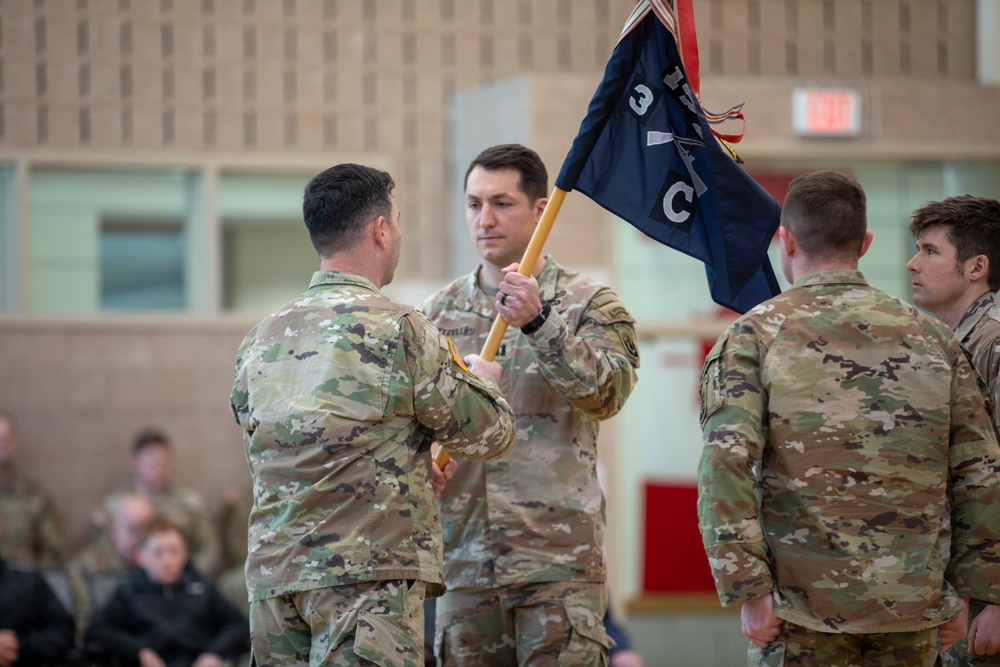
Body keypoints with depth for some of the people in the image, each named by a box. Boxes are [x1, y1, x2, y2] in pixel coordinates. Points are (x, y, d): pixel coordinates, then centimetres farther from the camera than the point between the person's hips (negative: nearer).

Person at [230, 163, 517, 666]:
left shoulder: (260, 340, 11)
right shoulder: (399, 331, -8)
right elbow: (489, 435, 0)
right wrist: (484, 379, 24)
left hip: (271, 575, 6)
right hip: (368, 574, -6)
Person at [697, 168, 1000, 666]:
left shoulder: (754, 335, -2)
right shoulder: (930, 337, 7)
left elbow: (726, 465, -13)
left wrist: (748, 590, -12)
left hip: (805, 606, -3)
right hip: (914, 606, 3)